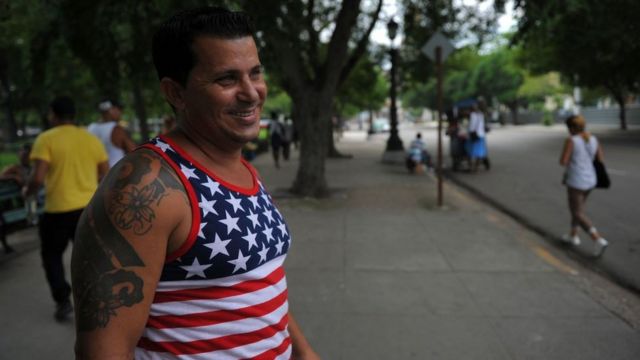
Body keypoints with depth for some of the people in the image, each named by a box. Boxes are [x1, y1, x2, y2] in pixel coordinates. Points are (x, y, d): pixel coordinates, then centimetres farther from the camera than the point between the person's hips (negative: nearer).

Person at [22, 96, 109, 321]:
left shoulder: (46, 139, -8)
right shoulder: (92, 139, 6)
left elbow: (38, 178, -15)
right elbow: (105, 175, 8)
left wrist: (27, 192, 6)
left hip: (59, 209, -4)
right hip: (90, 207, 4)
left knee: (51, 255, 16)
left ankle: (63, 301, 12)